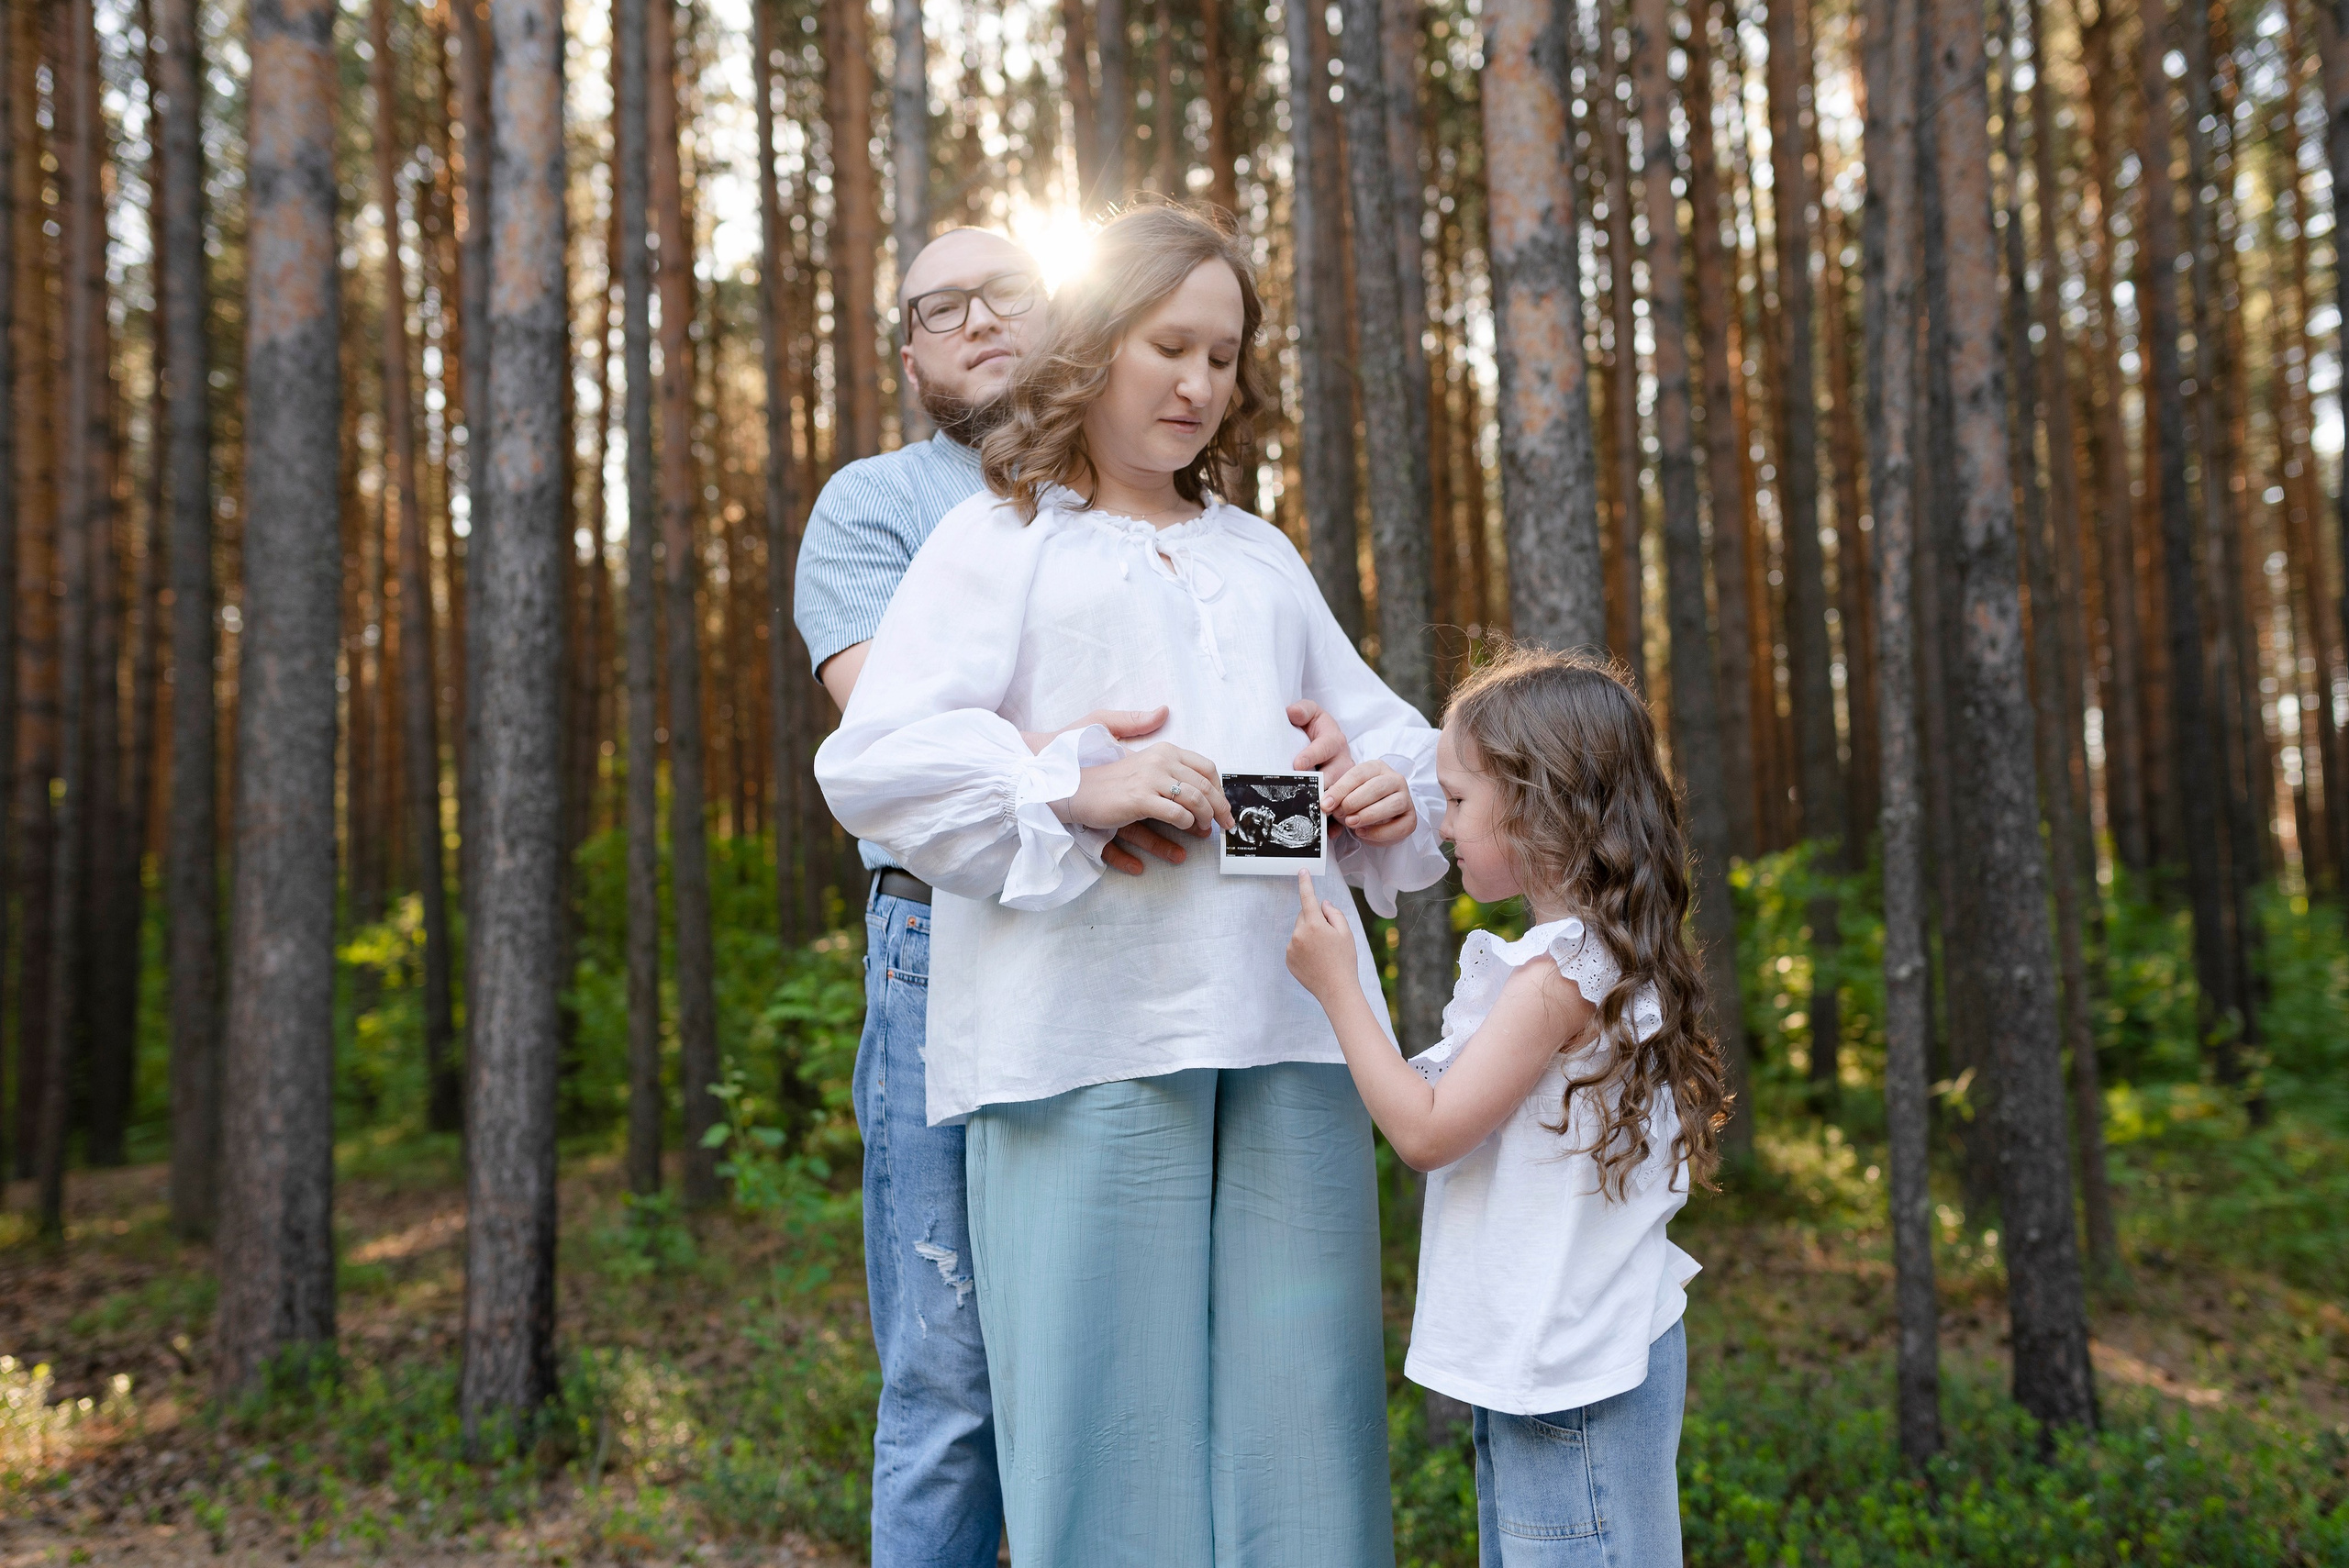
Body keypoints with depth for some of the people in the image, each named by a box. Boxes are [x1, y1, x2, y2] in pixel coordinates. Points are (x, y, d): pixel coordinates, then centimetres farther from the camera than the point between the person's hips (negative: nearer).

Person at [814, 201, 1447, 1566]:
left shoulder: (1262, 556, 26)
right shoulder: (998, 541, 10)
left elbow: (1386, 730, 29)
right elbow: (873, 760, -3)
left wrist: (1395, 790, 5)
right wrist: (1079, 791, -16)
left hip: (1285, 1028, 4)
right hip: (1092, 1031, -4)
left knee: (1300, 1413, 4)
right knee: (1110, 1404, -2)